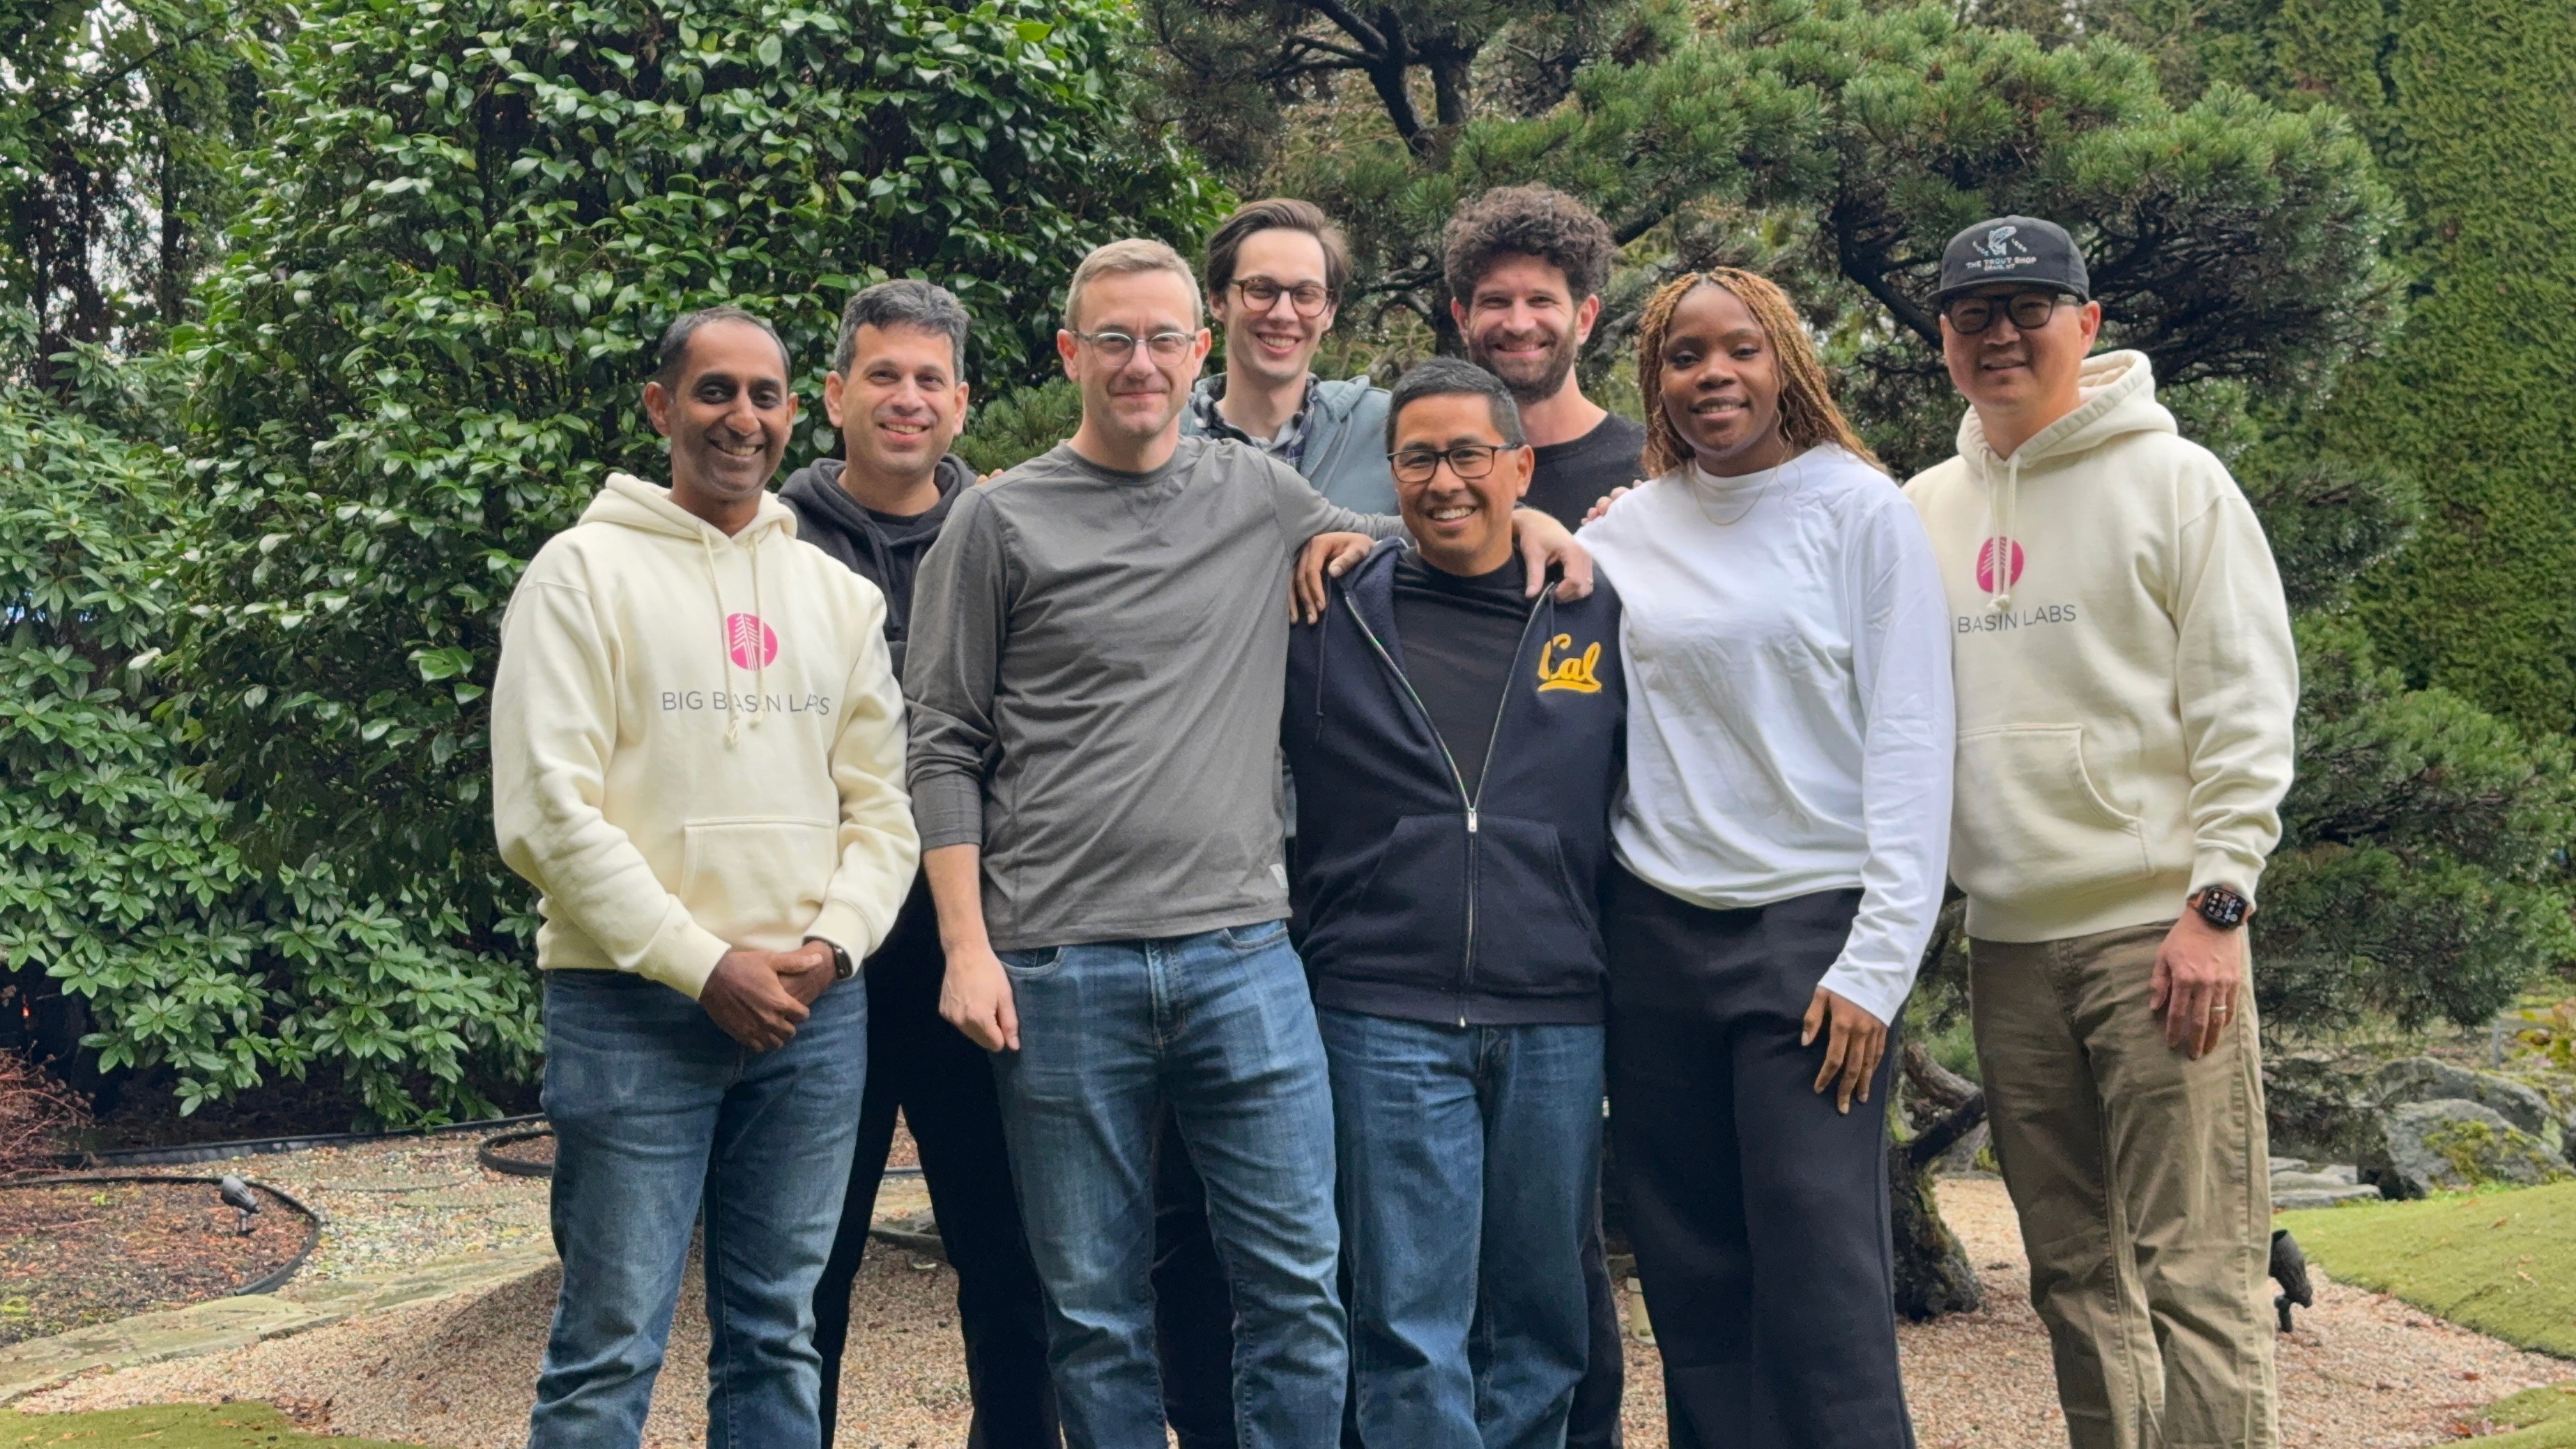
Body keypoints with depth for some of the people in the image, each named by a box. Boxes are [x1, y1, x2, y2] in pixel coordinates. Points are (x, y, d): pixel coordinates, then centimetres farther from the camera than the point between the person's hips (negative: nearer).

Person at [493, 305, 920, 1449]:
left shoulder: (839, 594, 14)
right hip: (633, 1010, -4)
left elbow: (882, 804, 12)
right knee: (611, 1349, -3)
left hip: (812, 1013, 5)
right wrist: (704, 966, -13)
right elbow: (547, 811, -9)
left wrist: (831, 941, -7)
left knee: (777, 1336, 11)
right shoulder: (585, 571, -1)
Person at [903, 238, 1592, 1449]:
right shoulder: (1000, 522, 3)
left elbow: (1395, 537, 30)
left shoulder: (1262, 498, 11)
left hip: (1242, 953, 2)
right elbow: (945, 750, 2)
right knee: (1094, 1305, 5)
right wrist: (967, 945, -6)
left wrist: (1516, 512, 10)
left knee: (1298, 1282, 2)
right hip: (1060, 970, -2)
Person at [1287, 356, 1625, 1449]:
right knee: (1412, 1327, -3)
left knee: (1540, 1318, 10)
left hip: (1557, 1020, 2)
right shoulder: (1328, 620, 4)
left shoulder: (1598, 614, 7)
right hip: (1386, 1019, -2)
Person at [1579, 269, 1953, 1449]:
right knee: (1692, 1276, 6)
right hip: (1654, 931, 4)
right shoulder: (1622, 530, 10)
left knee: (1822, 1284, -9)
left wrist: (1876, 962, -11)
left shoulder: (1858, 510, 0)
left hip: (1811, 924, -4)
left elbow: (1910, 742, -4)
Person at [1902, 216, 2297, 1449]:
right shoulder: (1925, 512, 13)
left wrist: (2216, 902, -13)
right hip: (2007, 942, 5)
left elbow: (2247, 707, -6)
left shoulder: (2173, 480, -1)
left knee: (2192, 1270, -7)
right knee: (2076, 1275, 10)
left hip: (2156, 932, -5)